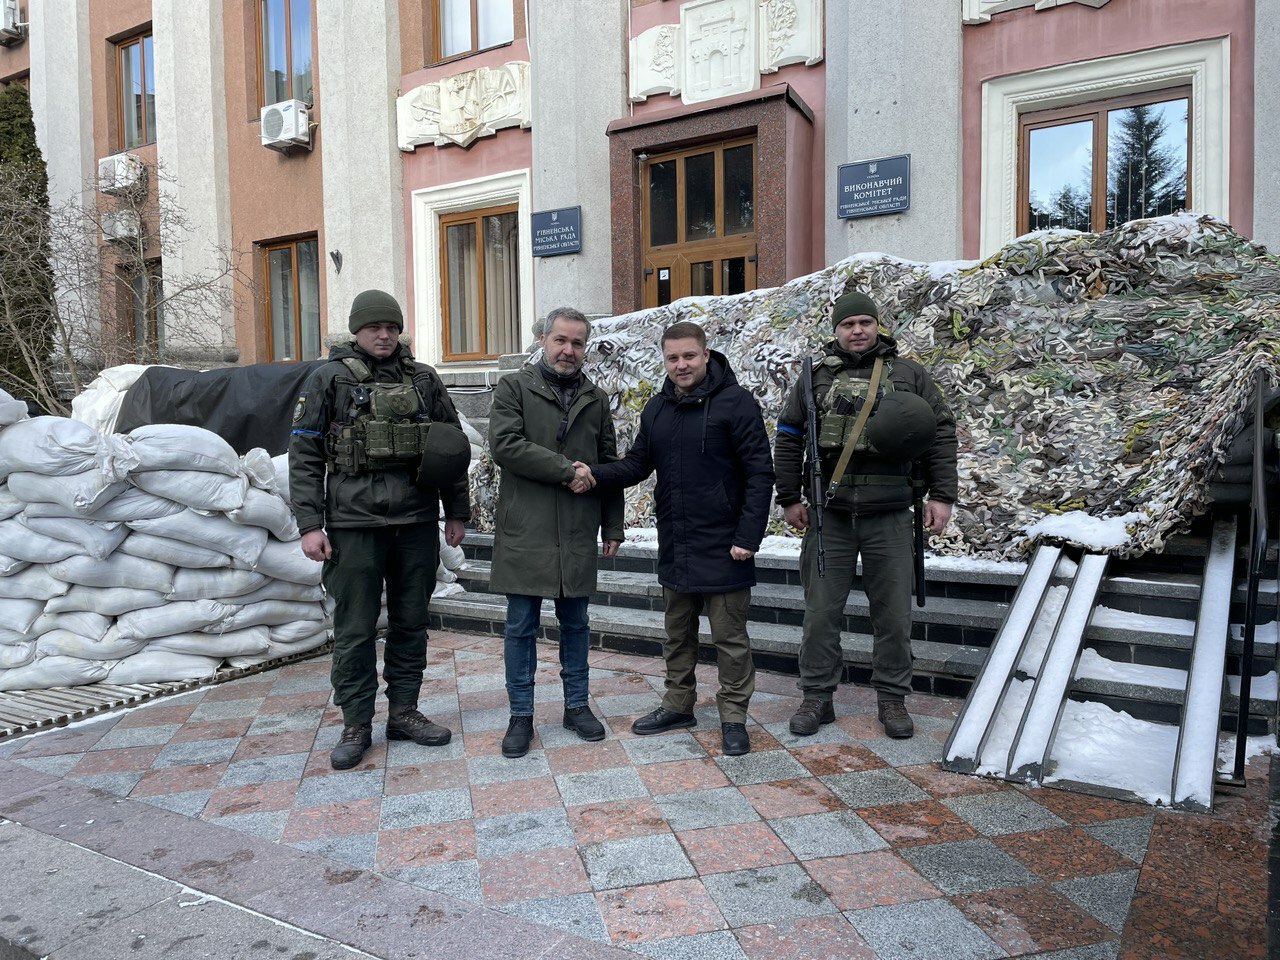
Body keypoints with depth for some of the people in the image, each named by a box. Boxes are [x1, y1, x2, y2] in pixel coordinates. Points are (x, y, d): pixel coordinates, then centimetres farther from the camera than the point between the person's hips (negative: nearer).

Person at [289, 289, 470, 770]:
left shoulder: (424, 379, 9)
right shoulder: (328, 379, 1)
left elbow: (453, 447, 12)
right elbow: (304, 456, -2)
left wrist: (456, 511, 9)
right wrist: (310, 525, -8)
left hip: (417, 522, 3)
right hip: (354, 523, -3)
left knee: (410, 622, 11)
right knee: (354, 629, 4)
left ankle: (404, 712, 25)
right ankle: (356, 726, 16)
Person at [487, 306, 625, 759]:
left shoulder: (595, 399, 13)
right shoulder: (514, 387, 0)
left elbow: (608, 466, 16)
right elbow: (504, 443, -16)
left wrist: (613, 526, 12)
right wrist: (568, 471, -16)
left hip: (578, 535, 4)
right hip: (525, 532, -3)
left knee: (575, 624, 13)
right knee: (521, 627, 5)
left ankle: (576, 706, 26)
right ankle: (521, 716, 17)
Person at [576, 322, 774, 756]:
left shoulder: (735, 402, -11)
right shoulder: (657, 408, 8)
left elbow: (759, 473, -12)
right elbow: (637, 464, 11)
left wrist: (748, 537, -17)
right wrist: (596, 473, -8)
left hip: (722, 548, -6)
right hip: (674, 548, 6)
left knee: (730, 637, 5)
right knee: (678, 633, 18)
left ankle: (733, 716, 19)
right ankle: (678, 704, 33)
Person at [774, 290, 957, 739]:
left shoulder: (909, 374, 7)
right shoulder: (816, 377, 7)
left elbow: (941, 433, 8)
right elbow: (788, 439, 9)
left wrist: (941, 494, 1)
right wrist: (789, 498, 4)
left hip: (889, 517, 0)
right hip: (829, 516, 0)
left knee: (894, 611, 5)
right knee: (821, 609, 4)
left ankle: (892, 699, 21)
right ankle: (817, 697, 17)